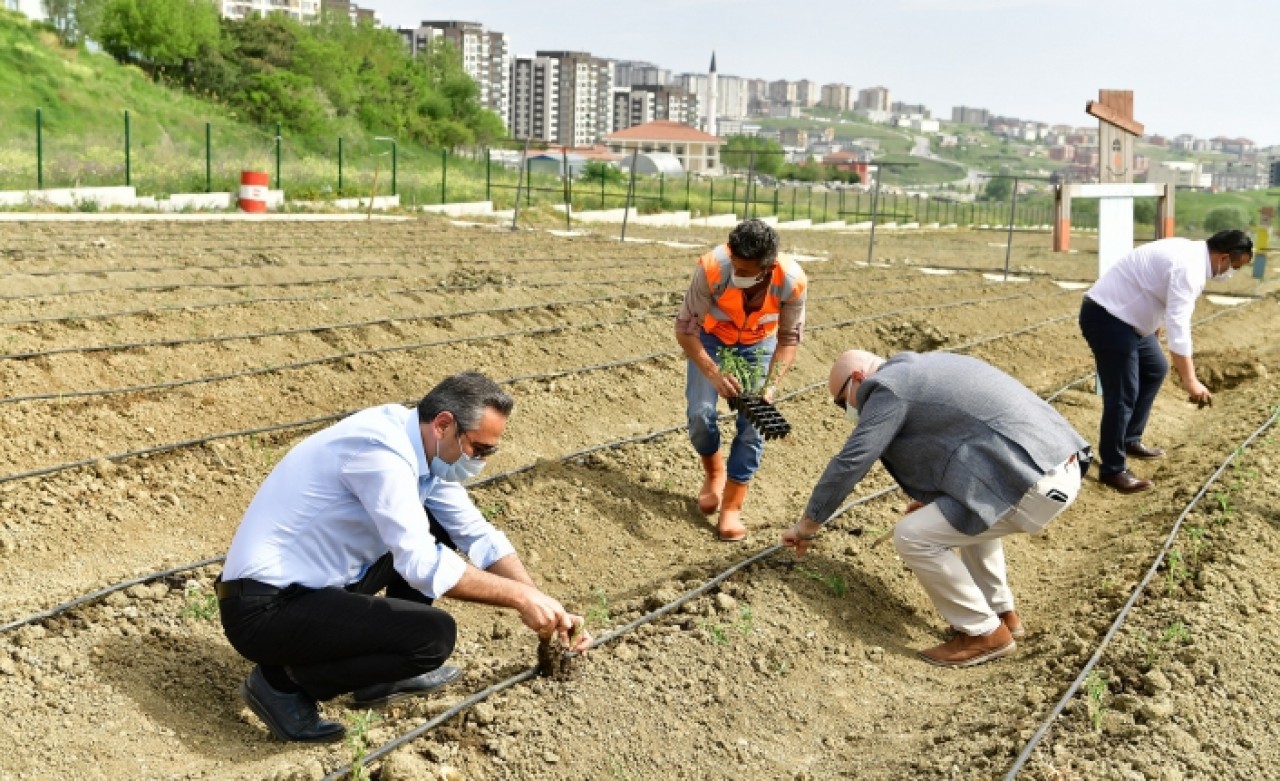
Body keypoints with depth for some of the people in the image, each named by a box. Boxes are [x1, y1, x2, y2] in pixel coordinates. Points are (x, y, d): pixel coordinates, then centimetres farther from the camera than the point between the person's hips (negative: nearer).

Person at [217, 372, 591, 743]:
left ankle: (384, 676, 18)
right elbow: (423, 565, -27)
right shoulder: (380, 450, -25)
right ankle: (283, 682, -2)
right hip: (265, 609, -9)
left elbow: (478, 535, 10)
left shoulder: (426, 447, 3)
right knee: (435, 636, -20)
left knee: (436, 529, 11)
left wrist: (546, 607, 1)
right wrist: (520, 597, -19)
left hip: (313, 583, 10)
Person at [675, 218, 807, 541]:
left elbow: (788, 339, -17)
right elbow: (685, 328, -26)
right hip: (711, 339, 0)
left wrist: (771, 387, -29)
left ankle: (732, 507, 1)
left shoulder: (791, 281, -33)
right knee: (700, 413, -12)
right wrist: (714, 374, -37)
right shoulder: (712, 269, -38)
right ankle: (714, 472, 20)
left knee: (753, 422, -10)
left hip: (759, 344, 1)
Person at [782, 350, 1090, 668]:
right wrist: (929, 497, 38)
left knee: (912, 536, -5)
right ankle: (1002, 613, 37)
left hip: (1035, 484, -10)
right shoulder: (921, 370, 24)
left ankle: (985, 634, 8)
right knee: (971, 513, 34)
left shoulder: (889, 388, -4)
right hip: (1062, 467, 10)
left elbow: (848, 464, -4)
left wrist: (806, 526, 5)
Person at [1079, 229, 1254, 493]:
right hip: (1106, 317, -11)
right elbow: (1179, 326, -31)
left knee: (1155, 369, 23)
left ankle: (1130, 440, 33)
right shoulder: (1188, 267, -24)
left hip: (1123, 314, 11)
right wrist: (1190, 381, -32)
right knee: (1123, 394, -10)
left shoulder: (1191, 252, 9)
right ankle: (1112, 469, 0)